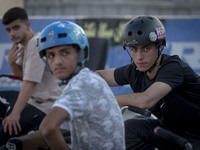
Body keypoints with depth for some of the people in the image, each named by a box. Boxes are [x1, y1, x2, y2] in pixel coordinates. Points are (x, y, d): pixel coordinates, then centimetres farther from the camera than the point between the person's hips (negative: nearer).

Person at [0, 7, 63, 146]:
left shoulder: (37, 44, -20)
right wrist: (11, 62, -6)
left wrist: (15, 113, -34)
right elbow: (20, 74, 17)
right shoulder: (24, 43, 11)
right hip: (34, 99, 11)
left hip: (45, 105, -11)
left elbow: (30, 82, -28)